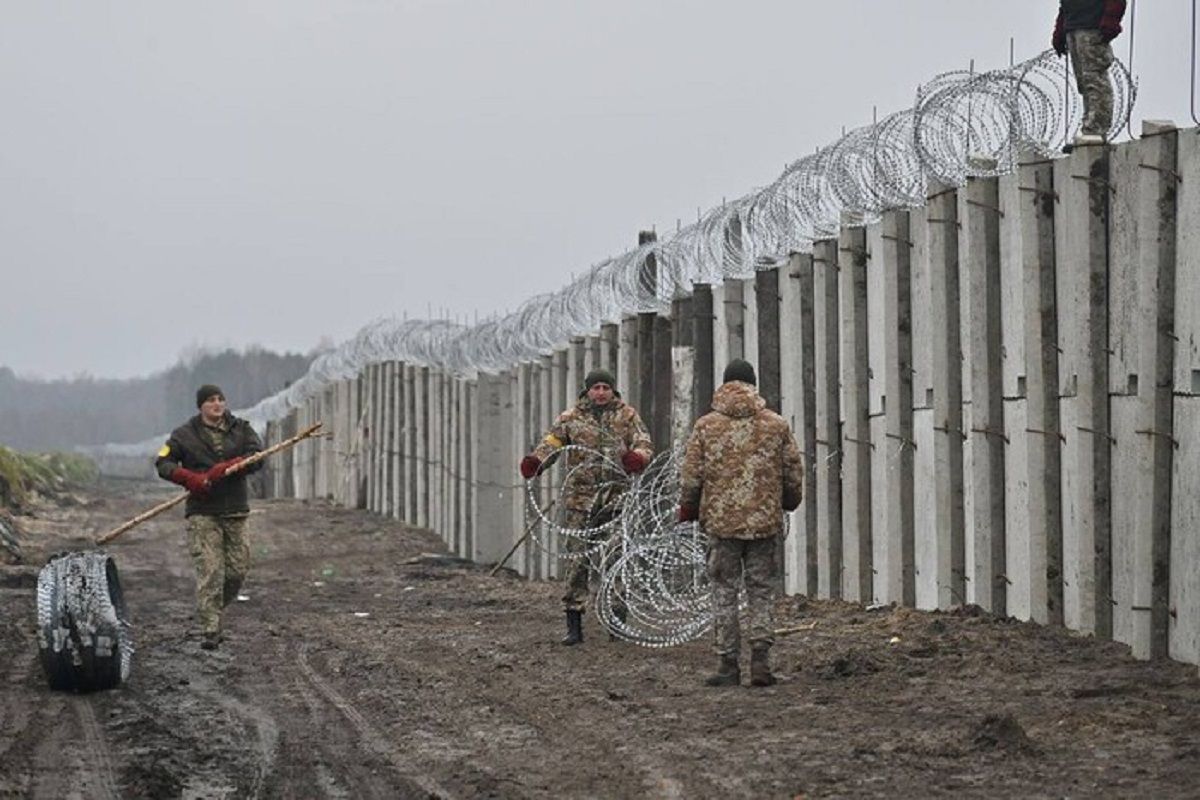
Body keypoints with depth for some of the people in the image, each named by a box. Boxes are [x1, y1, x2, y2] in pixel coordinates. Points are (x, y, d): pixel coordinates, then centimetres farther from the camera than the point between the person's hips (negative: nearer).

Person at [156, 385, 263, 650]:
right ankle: (209, 630, -13)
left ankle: (213, 611, 28)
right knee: (209, 570, -12)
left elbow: (257, 456, -5)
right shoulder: (185, 434, 5)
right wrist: (189, 478, -16)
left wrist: (225, 468, -20)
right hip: (202, 512, -3)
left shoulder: (240, 429, 9)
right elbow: (163, 463, 1)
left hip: (235, 511, 3)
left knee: (237, 569, 3)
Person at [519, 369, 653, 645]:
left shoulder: (627, 416, 8)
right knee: (578, 558, -4)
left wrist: (637, 457, -23)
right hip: (580, 496, -1)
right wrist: (535, 461, -24)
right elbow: (551, 442, -2)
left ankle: (618, 620, 17)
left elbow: (644, 444, 1)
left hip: (617, 496, 1)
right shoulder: (571, 418, 6)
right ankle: (574, 624, 0)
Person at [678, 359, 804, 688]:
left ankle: (728, 664, 5)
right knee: (762, 591, 8)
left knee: (724, 591, 6)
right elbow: (794, 474, 7)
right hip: (765, 522, 1)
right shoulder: (776, 425, 2)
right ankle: (761, 659, 0)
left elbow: (691, 475, -1)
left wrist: (687, 509, 15)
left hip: (721, 521, -1)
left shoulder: (706, 426, -1)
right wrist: (788, 503, 25)